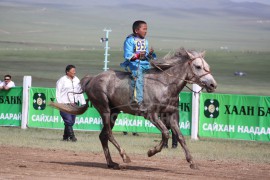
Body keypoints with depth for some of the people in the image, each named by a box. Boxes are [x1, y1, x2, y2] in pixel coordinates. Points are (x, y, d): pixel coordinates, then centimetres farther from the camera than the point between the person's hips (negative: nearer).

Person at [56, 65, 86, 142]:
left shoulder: (77, 80, 12)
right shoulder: (62, 80, -4)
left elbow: (80, 92, 18)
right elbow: (58, 93, -4)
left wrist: (83, 103, 11)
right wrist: (60, 104, -12)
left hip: (74, 105, 5)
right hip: (65, 105, -5)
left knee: (71, 122, 6)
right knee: (69, 121, -13)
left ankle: (65, 137, 17)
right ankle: (72, 136, -12)